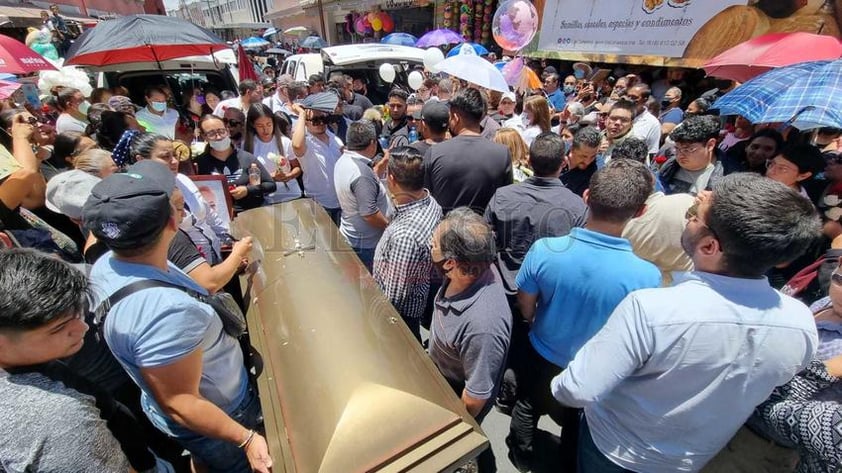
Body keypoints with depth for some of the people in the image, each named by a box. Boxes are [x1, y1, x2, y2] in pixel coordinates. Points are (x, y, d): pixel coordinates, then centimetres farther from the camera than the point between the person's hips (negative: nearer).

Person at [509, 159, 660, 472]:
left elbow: (526, 310, -13)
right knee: (578, 424, 31)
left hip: (543, 354, 1)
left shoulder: (544, 250, -30)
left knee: (527, 406, 31)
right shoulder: (648, 277, -32)